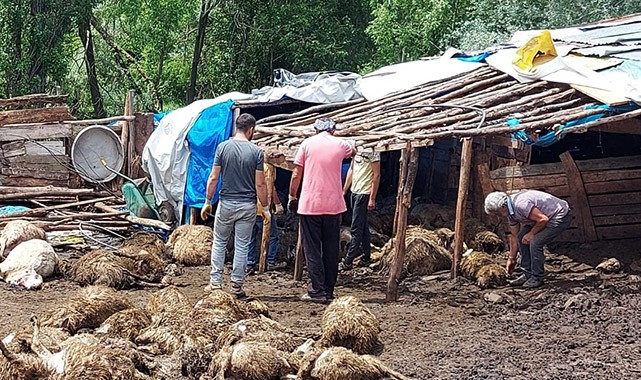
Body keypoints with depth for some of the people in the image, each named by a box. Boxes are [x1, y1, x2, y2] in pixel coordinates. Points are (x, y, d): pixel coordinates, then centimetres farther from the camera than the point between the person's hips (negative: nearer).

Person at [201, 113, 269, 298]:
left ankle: (215, 282, 11)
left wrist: (208, 202, 5)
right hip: (248, 206, -1)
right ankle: (237, 285, 10)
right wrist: (265, 208, 3)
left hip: (226, 203, 1)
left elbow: (213, 178, -4)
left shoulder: (223, 147, -3)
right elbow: (260, 184, -6)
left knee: (219, 243, 13)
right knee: (242, 246, 6)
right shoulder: (256, 152, -6)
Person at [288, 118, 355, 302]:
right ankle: (329, 290, 13)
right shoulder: (340, 144, 4)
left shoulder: (307, 143, -1)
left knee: (312, 249, 2)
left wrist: (292, 197, 11)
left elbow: (296, 174, -1)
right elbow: (353, 151, 30)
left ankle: (317, 290, -3)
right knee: (331, 249, 11)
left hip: (309, 204, -2)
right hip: (333, 204, 2)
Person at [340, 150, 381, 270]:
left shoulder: (372, 150, -15)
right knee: (363, 225, 15)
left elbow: (376, 175, -15)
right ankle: (366, 257, 23)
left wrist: (372, 198, -16)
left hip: (364, 193, -9)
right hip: (354, 191, 9)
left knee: (356, 228, -5)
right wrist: (344, 190, 17)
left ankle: (348, 261, -2)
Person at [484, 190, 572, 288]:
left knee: (535, 242, -20)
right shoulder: (510, 211, 2)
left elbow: (543, 219, -29)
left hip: (561, 217, -10)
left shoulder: (521, 204, -30)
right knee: (521, 237, 3)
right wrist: (511, 259, 19)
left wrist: (531, 234, -14)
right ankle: (527, 274, 12)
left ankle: (537, 278, -3)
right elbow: (514, 236, 13)